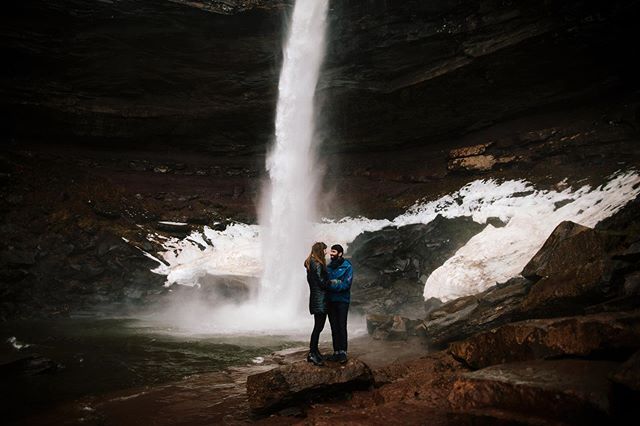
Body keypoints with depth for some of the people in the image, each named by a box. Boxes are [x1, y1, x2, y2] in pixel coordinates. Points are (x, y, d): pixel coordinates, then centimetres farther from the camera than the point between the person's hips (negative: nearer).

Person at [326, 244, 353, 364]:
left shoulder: (347, 267, -5)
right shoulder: (328, 266, 11)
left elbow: (345, 284, -15)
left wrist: (329, 285, -18)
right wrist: (335, 284, -10)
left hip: (342, 301, -5)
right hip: (330, 301, 5)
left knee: (342, 327, -5)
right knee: (334, 328, 7)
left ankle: (343, 352, 0)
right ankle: (336, 352, 12)